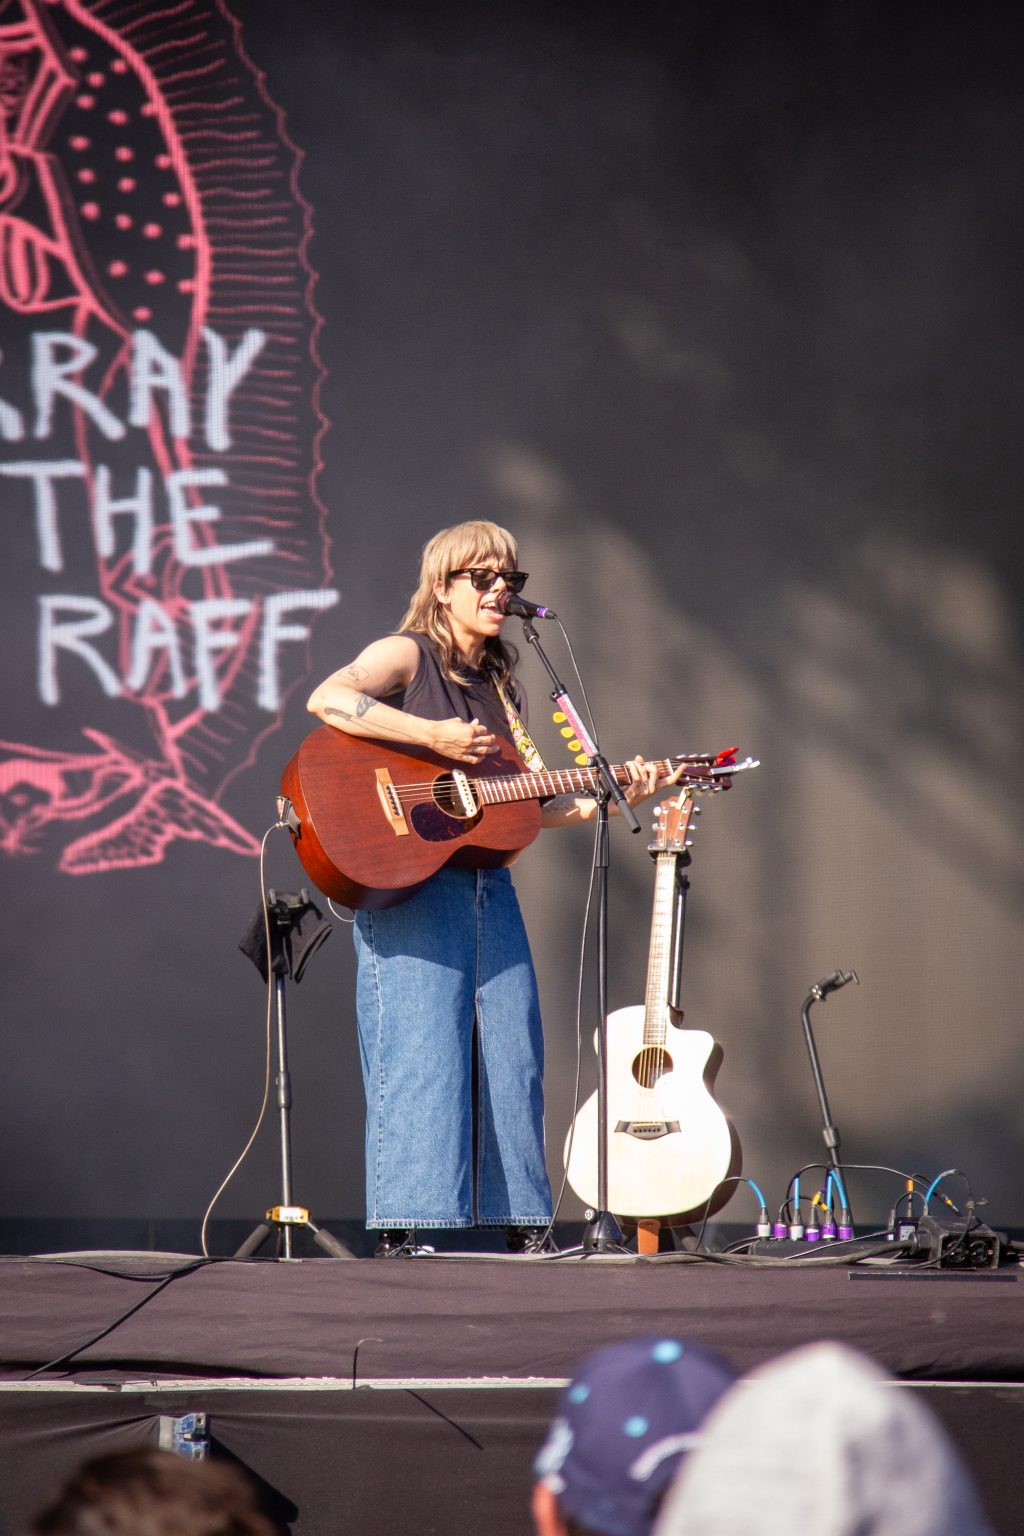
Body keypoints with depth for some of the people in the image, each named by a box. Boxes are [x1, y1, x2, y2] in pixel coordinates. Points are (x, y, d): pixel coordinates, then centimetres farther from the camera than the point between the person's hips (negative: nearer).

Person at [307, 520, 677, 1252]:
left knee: (510, 1054, 6)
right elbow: (328, 699, -23)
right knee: (420, 1050, -11)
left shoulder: (502, 686, 19)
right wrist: (434, 736, -23)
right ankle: (402, 1233, -11)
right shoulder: (406, 656, -2)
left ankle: (521, 1228, 11)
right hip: (411, 883, -7)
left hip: (488, 884, 7)